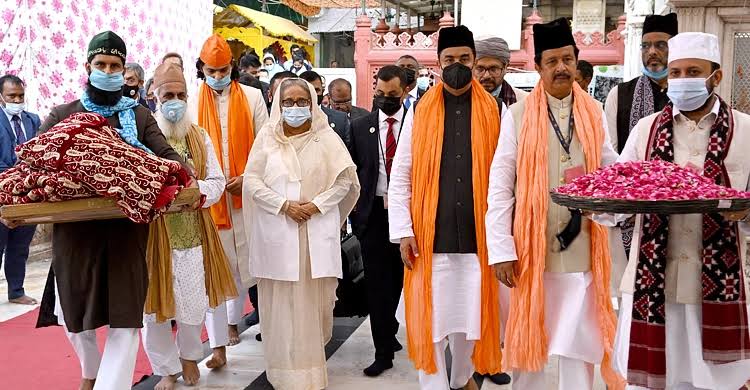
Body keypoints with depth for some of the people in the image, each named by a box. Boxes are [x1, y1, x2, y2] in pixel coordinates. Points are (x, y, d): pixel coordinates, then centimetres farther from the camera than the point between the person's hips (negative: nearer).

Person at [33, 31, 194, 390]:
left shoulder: (139, 116, 9)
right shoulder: (62, 115, 9)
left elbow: (166, 154, -3)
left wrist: (189, 178, -24)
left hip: (126, 229, -1)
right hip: (74, 229, 1)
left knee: (125, 318, -3)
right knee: (74, 313, 16)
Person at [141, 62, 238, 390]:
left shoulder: (200, 137, 9)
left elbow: (217, 181, 6)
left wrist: (194, 189, -13)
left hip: (191, 234, 2)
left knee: (194, 304, 7)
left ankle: (189, 355, 37)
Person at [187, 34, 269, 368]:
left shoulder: (252, 97, 4)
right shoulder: (193, 103, 5)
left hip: (243, 192, 1)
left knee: (243, 263, 11)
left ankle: (232, 321, 34)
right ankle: (218, 345, 2)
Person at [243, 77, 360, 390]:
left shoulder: (326, 138, 3)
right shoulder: (266, 137, 5)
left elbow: (345, 178, -1)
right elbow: (252, 180, 0)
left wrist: (316, 205, -12)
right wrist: (284, 205, -11)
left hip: (317, 232, 0)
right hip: (277, 232, 0)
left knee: (315, 298, 4)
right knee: (281, 302, 3)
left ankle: (312, 362, 24)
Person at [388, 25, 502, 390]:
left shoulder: (492, 111, 3)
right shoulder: (421, 111, 2)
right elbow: (399, 177, 2)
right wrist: (403, 230, -4)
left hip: (476, 234, 1)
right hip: (430, 236, -1)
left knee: (470, 316, 13)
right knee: (429, 321, 3)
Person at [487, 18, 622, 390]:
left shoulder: (594, 114, 7)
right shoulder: (518, 115, -2)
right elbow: (500, 185, -5)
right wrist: (501, 249, -10)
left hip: (581, 248, 2)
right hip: (529, 248, -1)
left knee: (580, 343, 8)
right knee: (526, 342, 11)